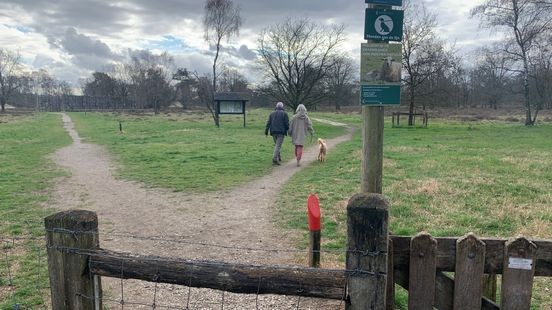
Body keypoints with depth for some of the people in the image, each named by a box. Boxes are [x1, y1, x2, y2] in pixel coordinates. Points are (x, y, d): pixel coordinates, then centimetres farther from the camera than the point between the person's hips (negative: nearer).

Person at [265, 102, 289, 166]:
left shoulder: (272, 113, 10)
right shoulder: (284, 113, -1)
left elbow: (268, 123, 4)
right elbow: (287, 123, -5)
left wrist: (266, 131, 2)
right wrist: (288, 130, 10)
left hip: (273, 132, 4)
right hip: (281, 132, -4)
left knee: (277, 144, 23)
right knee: (278, 146, -8)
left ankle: (278, 157, 30)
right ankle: (274, 160, -17)